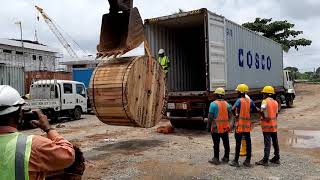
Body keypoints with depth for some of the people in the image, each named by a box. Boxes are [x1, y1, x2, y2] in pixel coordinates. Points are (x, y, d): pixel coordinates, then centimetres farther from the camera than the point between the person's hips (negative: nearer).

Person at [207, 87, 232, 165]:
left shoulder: (213, 104, -12)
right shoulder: (227, 104, 4)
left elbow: (210, 117, -11)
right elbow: (230, 116, 9)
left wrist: (208, 126, -3)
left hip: (216, 127, -5)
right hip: (225, 127, 5)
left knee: (216, 144, 2)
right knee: (226, 143, 14)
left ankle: (216, 159, 6)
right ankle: (226, 158, 24)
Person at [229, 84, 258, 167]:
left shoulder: (239, 100, -12)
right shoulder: (250, 101, 4)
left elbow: (233, 109, -27)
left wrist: (235, 114, -10)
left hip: (240, 124, -5)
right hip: (247, 125, 5)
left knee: (238, 143, 1)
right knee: (248, 142, 9)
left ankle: (236, 161, 8)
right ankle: (248, 161, 15)